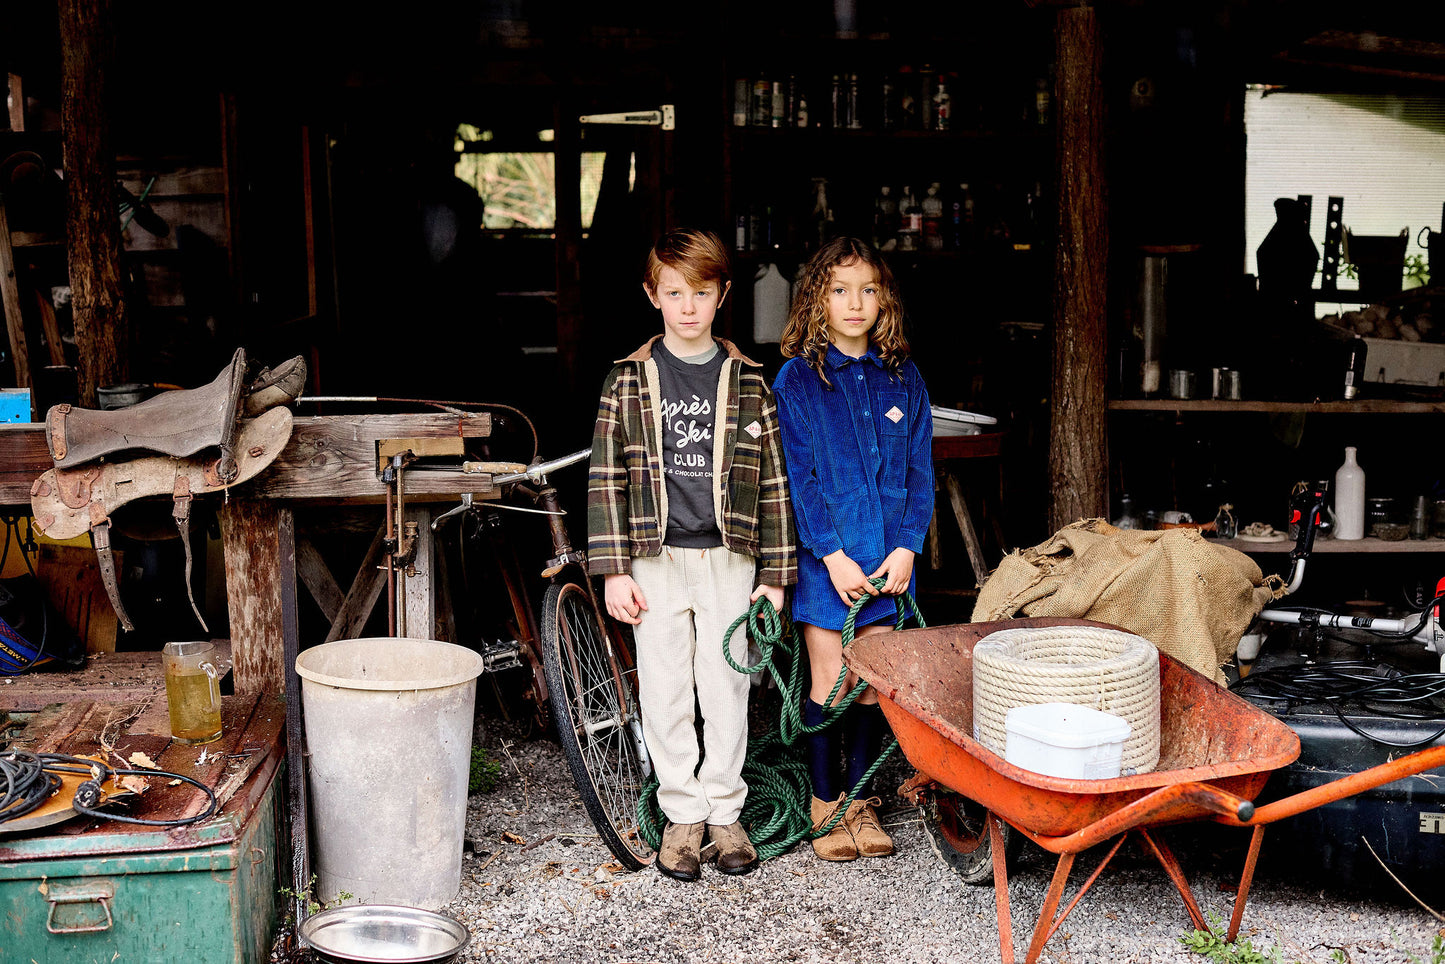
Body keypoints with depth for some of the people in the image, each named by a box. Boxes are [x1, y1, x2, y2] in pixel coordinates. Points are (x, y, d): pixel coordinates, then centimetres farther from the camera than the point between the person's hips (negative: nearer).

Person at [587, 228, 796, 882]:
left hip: (729, 558, 0)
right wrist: (613, 569, -5)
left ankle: (724, 811, 21)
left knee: (726, 688, 6)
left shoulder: (748, 381, 3)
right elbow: (606, 479, 1)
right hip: (658, 559, 0)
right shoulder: (629, 380, 2)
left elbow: (773, 480, 4)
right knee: (665, 692, 5)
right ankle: (682, 814, 19)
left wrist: (775, 574, 1)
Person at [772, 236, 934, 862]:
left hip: (886, 557, 3)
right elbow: (797, 475, -8)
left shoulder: (902, 380, 6)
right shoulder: (798, 378, -4)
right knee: (830, 682, 4)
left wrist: (907, 545, -6)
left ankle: (860, 800, 23)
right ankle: (825, 802, 19)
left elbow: (919, 470, 7)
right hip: (824, 557, -3)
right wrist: (832, 554, -14)